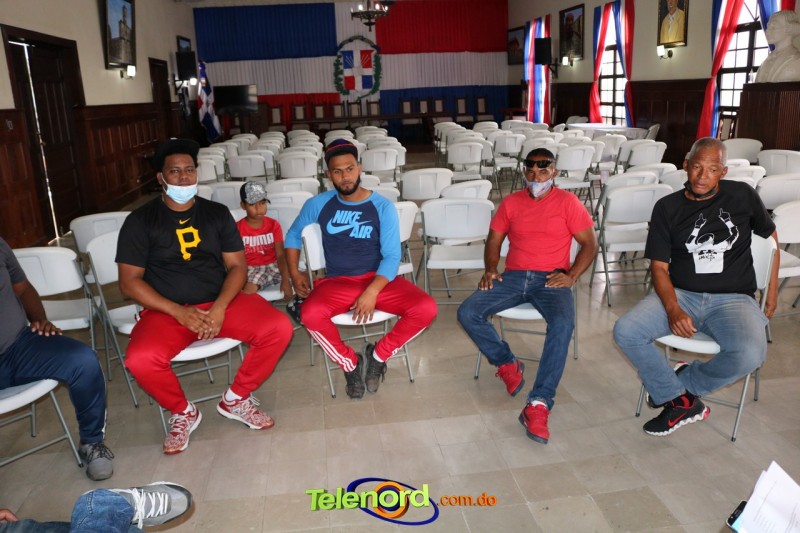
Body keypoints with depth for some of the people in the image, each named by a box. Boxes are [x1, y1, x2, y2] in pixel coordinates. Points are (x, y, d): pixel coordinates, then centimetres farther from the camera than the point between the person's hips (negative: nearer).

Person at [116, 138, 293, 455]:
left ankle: (235, 400, 3)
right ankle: (183, 412, 2)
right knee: (139, 360, -32)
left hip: (221, 302, 2)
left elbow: (237, 266, 4)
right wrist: (180, 312, -16)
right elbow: (129, 282, -3)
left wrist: (219, 308, -15)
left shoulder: (217, 213, 8)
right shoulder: (140, 221, 1)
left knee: (279, 328, -21)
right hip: (167, 311, -2)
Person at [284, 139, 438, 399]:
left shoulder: (383, 207, -4)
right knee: (310, 314, -33)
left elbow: (392, 256, -8)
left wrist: (372, 292, -23)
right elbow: (293, 235, 18)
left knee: (426, 309, -25)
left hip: (380, 280, 0)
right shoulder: (318, 204, 2)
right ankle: (350, 362, -4)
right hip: (338, 282, 1)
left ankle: (378, 354, 1)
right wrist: (294, 273, 5)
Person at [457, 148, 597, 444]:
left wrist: (571, 276, -11)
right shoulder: (511, 203, 14)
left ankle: (538, 404, -33)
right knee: (467, 312, -19)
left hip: (551, 279, -3)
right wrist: (490, 269, -4)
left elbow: (589, 244, 4)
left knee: (563, 323, -35)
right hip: (514, 276, 3)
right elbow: (494, 240, 15)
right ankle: (507, 363, 2)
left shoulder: (568, 202, 5)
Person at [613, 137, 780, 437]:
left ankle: (684, 381, -2)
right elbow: (659, 266, -1)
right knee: (625, 331, -25)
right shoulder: (667, 208, 3)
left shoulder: (742, 196, 5)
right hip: (680, 294, 1)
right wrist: (673, 310, -18)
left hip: (733, 297, -1)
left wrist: (772, 290, 16)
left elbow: (770, 236, 20)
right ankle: (681, 402, -5)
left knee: (750, 354, -33)